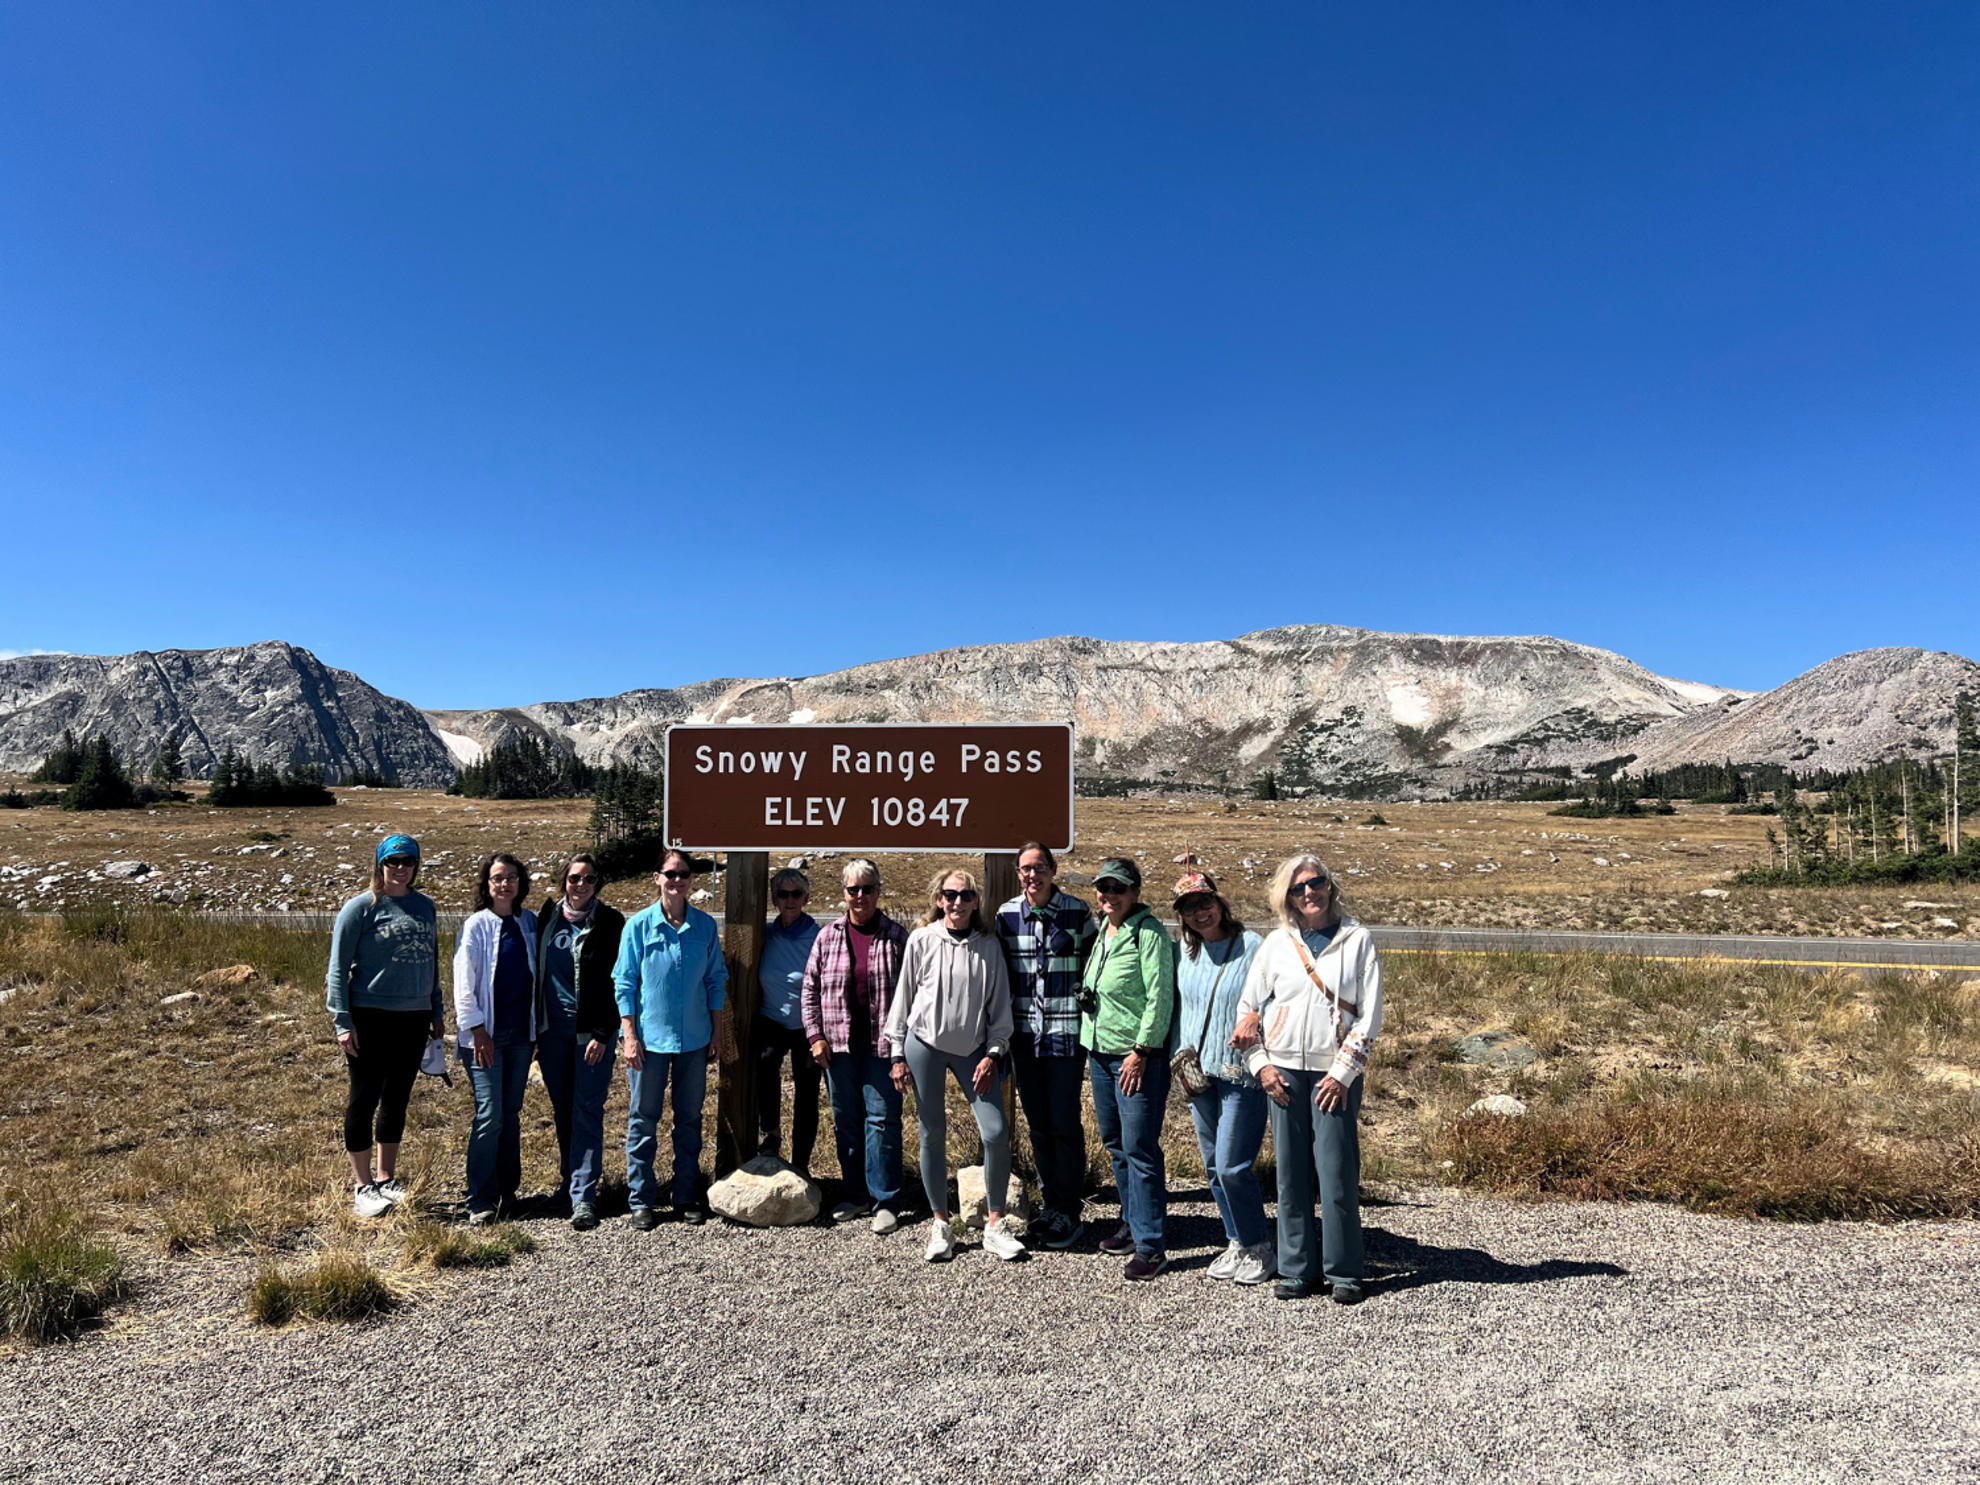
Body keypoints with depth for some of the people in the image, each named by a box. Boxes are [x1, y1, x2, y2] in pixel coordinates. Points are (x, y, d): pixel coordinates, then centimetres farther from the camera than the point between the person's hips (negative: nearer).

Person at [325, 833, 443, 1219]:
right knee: (364, 1100, 2)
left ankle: (386, 1179, 25)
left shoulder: (425, 906, 9)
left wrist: (436, 1013, 15)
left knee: (397, 1100, 13)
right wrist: (343, 1021, -11)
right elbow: (338, 967, -6)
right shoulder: (361, 907, -6)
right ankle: (362, 1187, 13)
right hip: (370, 1017, -5)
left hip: (413, 1018, 5)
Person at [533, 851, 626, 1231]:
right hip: (552, 1028, 4)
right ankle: (570, 1178, 28)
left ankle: (583, 1196, -3)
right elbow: (537, 968, 13)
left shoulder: (609, 921, -5)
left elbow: (613, 980, -7)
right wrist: (534, 1026, 10)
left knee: (587, 1110, -5)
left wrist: (602, 1033, -12)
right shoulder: (548, 915, 8)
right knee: (562, 1109, 13)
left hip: (591, 1029, -4)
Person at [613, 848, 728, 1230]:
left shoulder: (705, 926, 2)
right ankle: (642, 1200, 17)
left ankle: (686, 1195, 22)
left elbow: (716, 980, 8)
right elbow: (625, 983, -3)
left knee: (690, 1117, 10)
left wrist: (715, 1033, 6)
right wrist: (630, 1036, -8)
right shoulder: (638, 925, -4)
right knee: (644, 1119, 5)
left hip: (694, 1039, 2)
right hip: (650, 1037, -2)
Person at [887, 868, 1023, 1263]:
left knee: (996, 1133, -7)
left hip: (973, 1048, 1)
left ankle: (994, 1226, 8)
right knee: (932, 1134, 6)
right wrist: (899, 1054, 2)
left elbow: (1000, 1004, 4)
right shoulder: (921, 941, -1)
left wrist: (993, 1053, -2)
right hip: (925, 1043, -1)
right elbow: (904, 996, 3)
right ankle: (941, 1225, 21)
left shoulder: (988, 945, 1)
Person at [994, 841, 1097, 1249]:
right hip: (1024, 1032, 3)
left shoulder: (1078, 913, -4)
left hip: (1066, 1032, -3)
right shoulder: (1006, 915, 4)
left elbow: (1094, 969, 3)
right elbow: (1000, 974, 12)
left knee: (1064, 1123, -1)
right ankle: (1051, 1204, 24)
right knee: (1037, 1123, 11)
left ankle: (1069, 1213, 12)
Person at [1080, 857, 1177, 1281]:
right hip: (1099, 1051, 8)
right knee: (1114, 1143, 16)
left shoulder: (1150, 933, -13)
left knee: (1139, 1148, -6)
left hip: (1138, 1057, -8)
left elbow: (1160, 998, -17)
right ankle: (1132, 1224, 30)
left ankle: (1150, 1245, 2)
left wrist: (1140, 1051, -18)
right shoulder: (1103, 930, 12)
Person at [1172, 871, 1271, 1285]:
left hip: (1242, 1072, -6)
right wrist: (1180, 1053, 9)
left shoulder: (1251, 946, -10)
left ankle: (1258, 1248, 14)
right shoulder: (1184, 951, 7)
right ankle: (1236, 1243, 29)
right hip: (1199, 1072, 6)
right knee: (1213, 1166, 13)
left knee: (1232, 1167, -6)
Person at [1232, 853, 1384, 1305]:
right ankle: (1297, 1269, 17)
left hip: (1336, 1073, -2)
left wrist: (1343, 1072, -7)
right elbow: (1247, 1007, 11)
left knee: (1338, 1175, -3)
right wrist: (1261, 1064, 2)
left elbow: (1370, 1014, -2)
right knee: (1291, 1174, 6)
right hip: (1284, 1072, 2)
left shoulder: (1357, 940, 1)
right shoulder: (1275, 944, 6)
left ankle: (1343, 1273, 11)